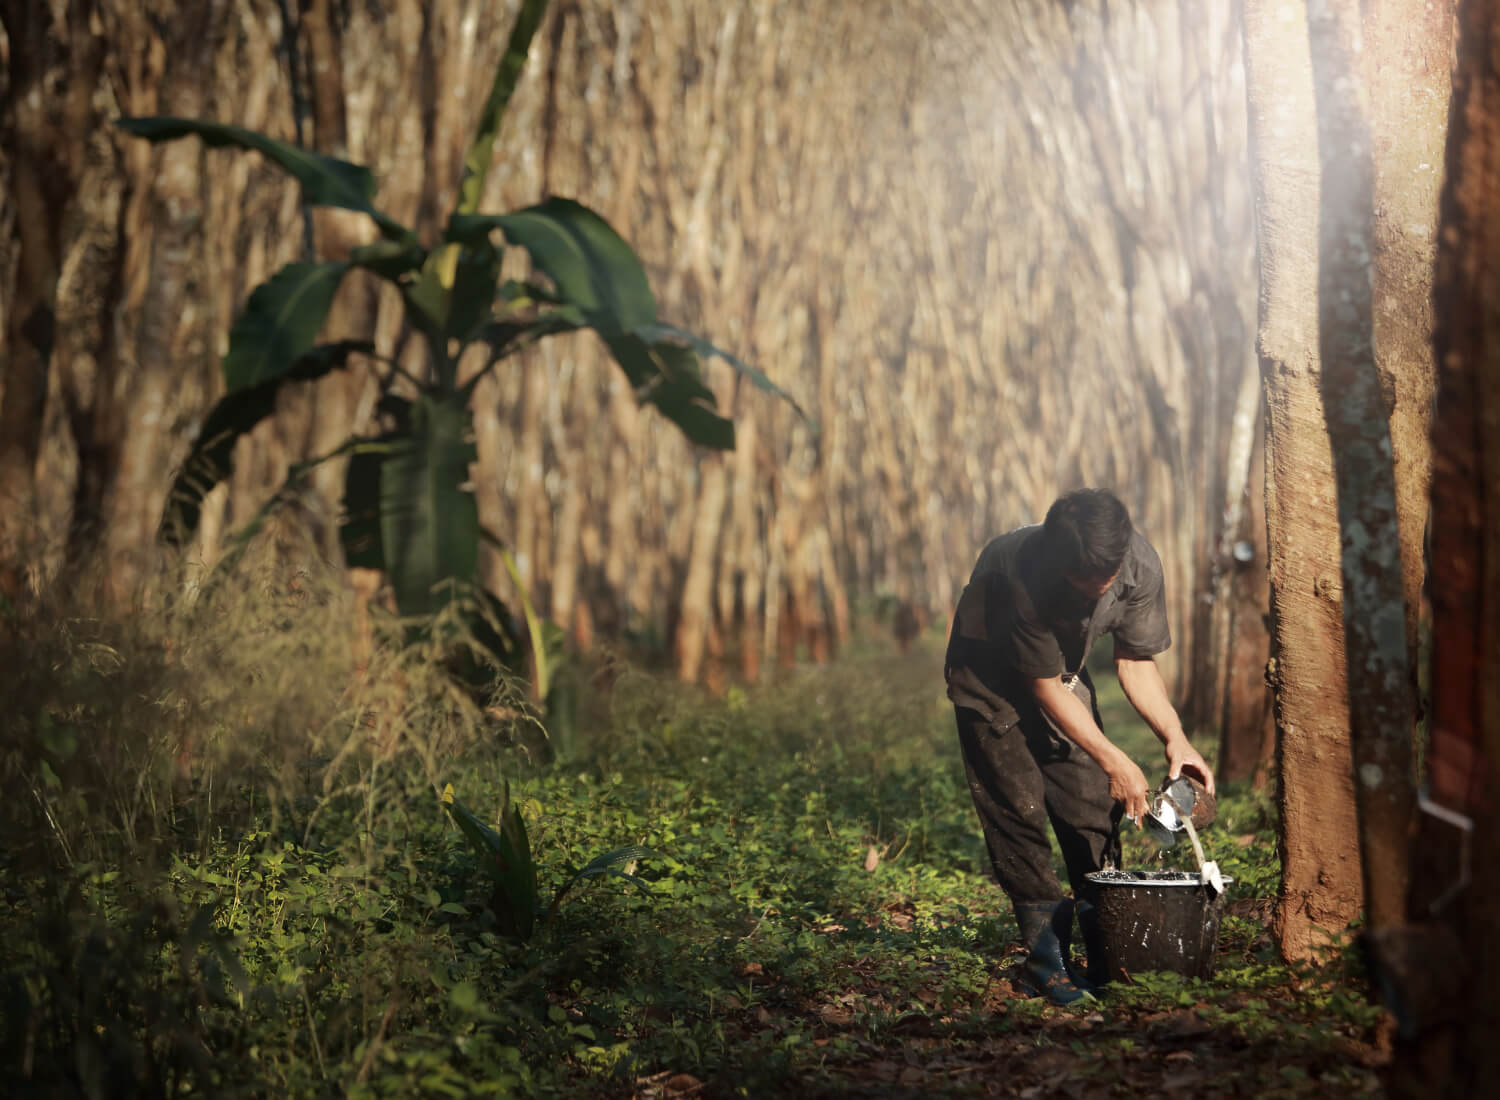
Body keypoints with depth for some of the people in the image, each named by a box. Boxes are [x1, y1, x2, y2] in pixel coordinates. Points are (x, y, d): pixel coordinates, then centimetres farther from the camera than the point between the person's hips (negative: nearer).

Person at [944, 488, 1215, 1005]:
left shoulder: (1140, 564, -25)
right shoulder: (1021, 572, -40)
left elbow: (1136, 661, -8)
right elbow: (1045, 687, -29)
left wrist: (1176, 738, -20)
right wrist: (1116, 762, -29)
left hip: (1061, 668, 5)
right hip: (990, 675, -4)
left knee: (1093, 805, -2)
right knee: (1019, 811, -11)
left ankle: (1107, 954, 4)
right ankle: (1046, 958, -4)